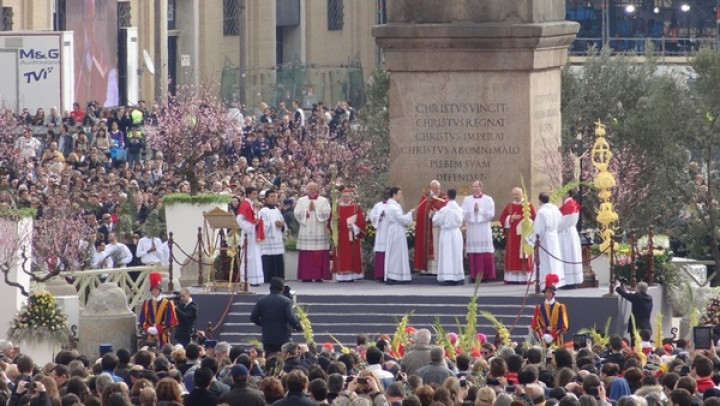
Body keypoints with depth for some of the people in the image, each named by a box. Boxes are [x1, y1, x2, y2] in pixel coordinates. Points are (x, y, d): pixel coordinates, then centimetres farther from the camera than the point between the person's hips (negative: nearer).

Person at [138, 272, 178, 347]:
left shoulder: (167, 303, -1)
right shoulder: (146, 303, 10)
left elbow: (172, 321, -7)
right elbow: (142, 320, 10)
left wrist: (158, 329, -15)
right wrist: (148, 329, -10)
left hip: (163, 337, -3)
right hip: (150, 337, 3)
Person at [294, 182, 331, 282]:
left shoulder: (324, 201, 9)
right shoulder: (301, 200, 12)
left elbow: (326, 213, -4)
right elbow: (297, 213, 1)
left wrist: (315, 209, -7)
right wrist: (307, 209, -7)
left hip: (320, 232, -1)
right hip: (306, 232, 1)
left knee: (319, 255, -6)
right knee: (306, 256, -4)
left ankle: (319, 276, -4)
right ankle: (306, 276, -3)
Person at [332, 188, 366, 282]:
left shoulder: (357, 208, 6)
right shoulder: (336, 208, 13)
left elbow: (361, 221, -2)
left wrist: (354, 226, -15)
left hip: (352, 237, -2)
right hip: (340, 237, 2)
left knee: (352, 257, -4)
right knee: (341, 257, -2)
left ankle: (352, 275, -2)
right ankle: (341, 276, -1)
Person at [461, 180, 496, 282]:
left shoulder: (488, 200, 7)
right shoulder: (467, 200, 12)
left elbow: (491, 214, -1)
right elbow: (463, 214, 4)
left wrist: (479, 210, -7)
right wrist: (473, 209, -11)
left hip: (484, 229, -1)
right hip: (471, 229, 1)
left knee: (486, 254, -7)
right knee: (473, 254, -5)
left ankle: (487, 275, -5)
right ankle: (475, 276, -4)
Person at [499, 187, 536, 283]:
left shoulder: (528, 205, 4)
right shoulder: (509, 206, 10)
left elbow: (533, 218, 0)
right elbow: (502, 218, 6)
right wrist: (511, 218, -10)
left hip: (525, 234, -2)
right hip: (512, 234, 2)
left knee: (525, 256, -3)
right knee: (512, 257, -2)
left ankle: (526, 278, -1)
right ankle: (512, 278, -1)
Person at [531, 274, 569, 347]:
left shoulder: (560, 307, 4)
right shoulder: (539, 307, 9)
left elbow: (563, 325, 0)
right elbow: (535, 324, 6)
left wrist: (552, 336, -11)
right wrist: (543, 336, -9)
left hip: (556, 341, -1)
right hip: (543, 341, 1)